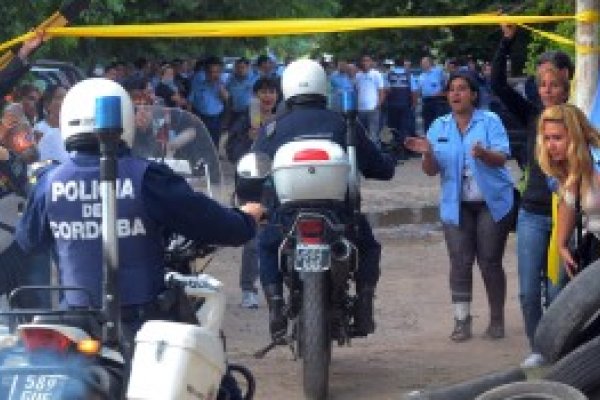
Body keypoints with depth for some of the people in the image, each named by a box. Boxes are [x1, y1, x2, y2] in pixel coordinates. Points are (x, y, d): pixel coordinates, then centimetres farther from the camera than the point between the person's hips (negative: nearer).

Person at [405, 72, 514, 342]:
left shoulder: (489, 121, -2)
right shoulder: (439, 127, 7)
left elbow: (501, 158, -12)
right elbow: (431, 170, 4)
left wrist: (483, 153, -34)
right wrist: (427, 153, -19)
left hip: (491, 203, -3)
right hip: (457, 205, 3)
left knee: (490, 262, 0)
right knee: (460, 263, -1)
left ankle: (497, 319, 12)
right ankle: (461, 321, 3)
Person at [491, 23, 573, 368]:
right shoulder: (532, 116, 5)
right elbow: (498, 83, -1)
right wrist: (507, 40, -12)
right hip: (533, 214, 3)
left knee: (557, 291, -1)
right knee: (529, 291, 4)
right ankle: (538, 349, 19)